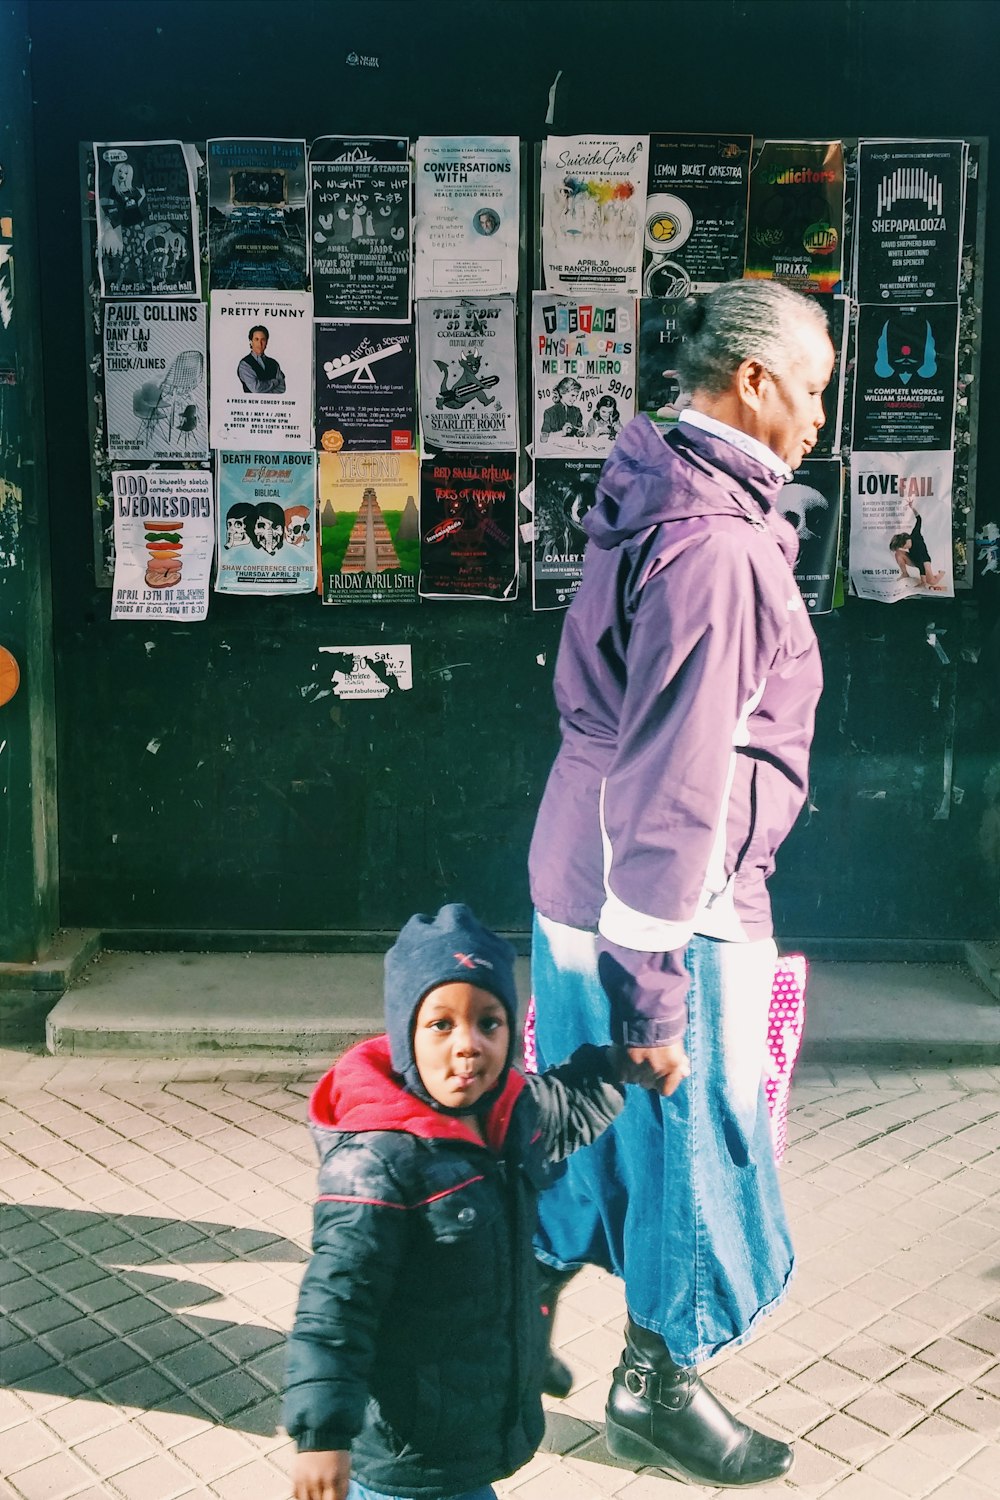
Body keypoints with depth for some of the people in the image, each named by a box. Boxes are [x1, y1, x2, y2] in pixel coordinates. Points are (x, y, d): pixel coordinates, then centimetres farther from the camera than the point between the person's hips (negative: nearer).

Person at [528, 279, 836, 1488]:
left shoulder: (658, 498, 9)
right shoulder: (713, 541, -22)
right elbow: (672, 784, -25)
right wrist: (654, 985, -21)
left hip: (577, 877, 9)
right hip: (671, 903, -9)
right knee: (690, 1139, 9)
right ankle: (656, 1390, 30)